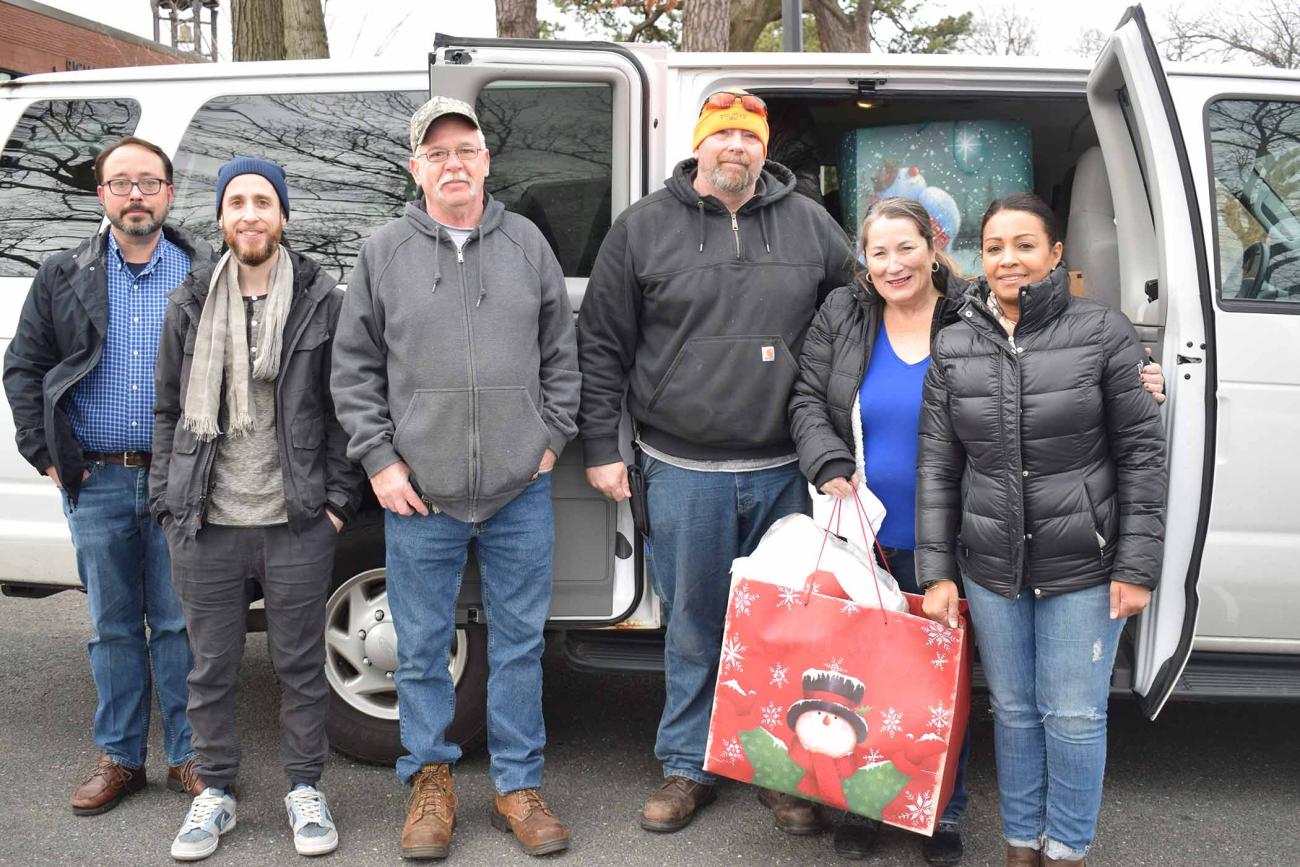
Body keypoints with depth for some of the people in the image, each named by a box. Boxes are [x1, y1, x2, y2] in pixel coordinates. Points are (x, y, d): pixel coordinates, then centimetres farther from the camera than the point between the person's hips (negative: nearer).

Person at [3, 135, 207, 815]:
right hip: (96, 482, 2)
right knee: (113, 626, 10)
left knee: (180, 623, 4)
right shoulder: (63, 276, 9)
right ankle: (119, 757, 22)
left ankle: (187, 756, 17)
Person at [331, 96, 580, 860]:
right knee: (423, 648, 8)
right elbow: (355, 368, 5)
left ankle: (519, 785, 22)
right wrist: (380, 459, -2)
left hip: (520, 490, 1)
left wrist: (552, 437, 4)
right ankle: (430, 777, 26)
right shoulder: (384, 252, 4)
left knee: (519, 644, 8)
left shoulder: (527, 243, 7)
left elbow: (561, 352, 12)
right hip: (420, 495, -1)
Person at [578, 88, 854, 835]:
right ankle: (688, 766, 26)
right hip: (683, 471, -1)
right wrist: (602, 447, -1)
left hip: (785, 471, 2)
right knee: (693, 627, 9)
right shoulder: (644, 228, 1)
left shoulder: (810, 225, 6)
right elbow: (602, 346, 3)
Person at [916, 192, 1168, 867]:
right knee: (1013, 710, 15)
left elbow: (1140, 453, -6)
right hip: (991, 568, 3)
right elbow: (936, 465, 2)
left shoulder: (1102, 332, -7)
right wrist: (936, 571, -1)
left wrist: (1136, 567, -9)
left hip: (1082, 568, -2)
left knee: (1074, 716, 7)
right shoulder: (954, 347, 1)